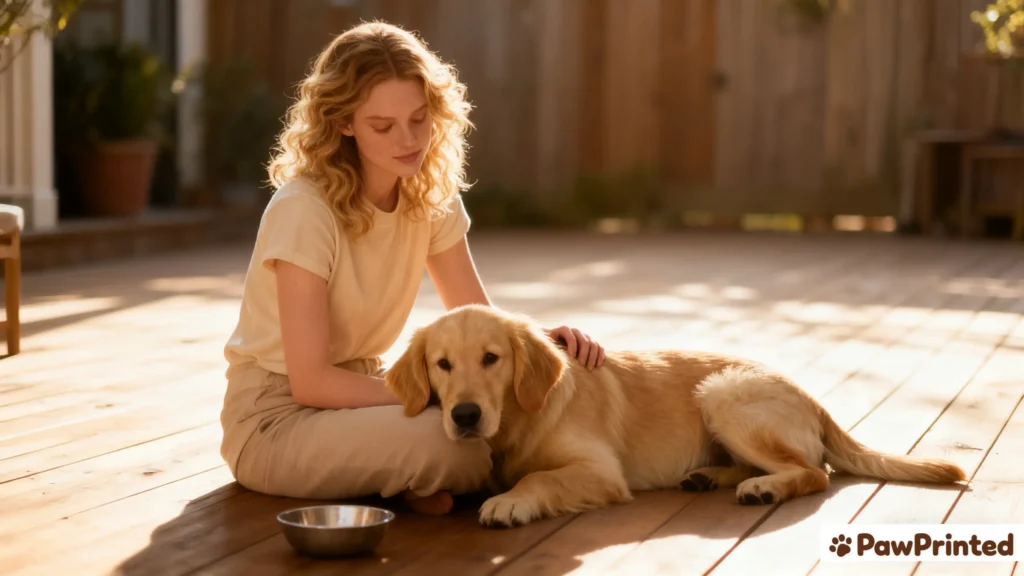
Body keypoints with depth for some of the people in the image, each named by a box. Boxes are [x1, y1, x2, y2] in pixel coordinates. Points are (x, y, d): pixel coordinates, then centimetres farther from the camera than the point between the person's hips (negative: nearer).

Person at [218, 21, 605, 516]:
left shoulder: (432, 195, -2)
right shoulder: (303, 208, -22)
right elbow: (310, 381, -23)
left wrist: (540, 336, -21)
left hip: (358, 390, 7)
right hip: (277, 415, -7)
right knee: (451, 441, -32)